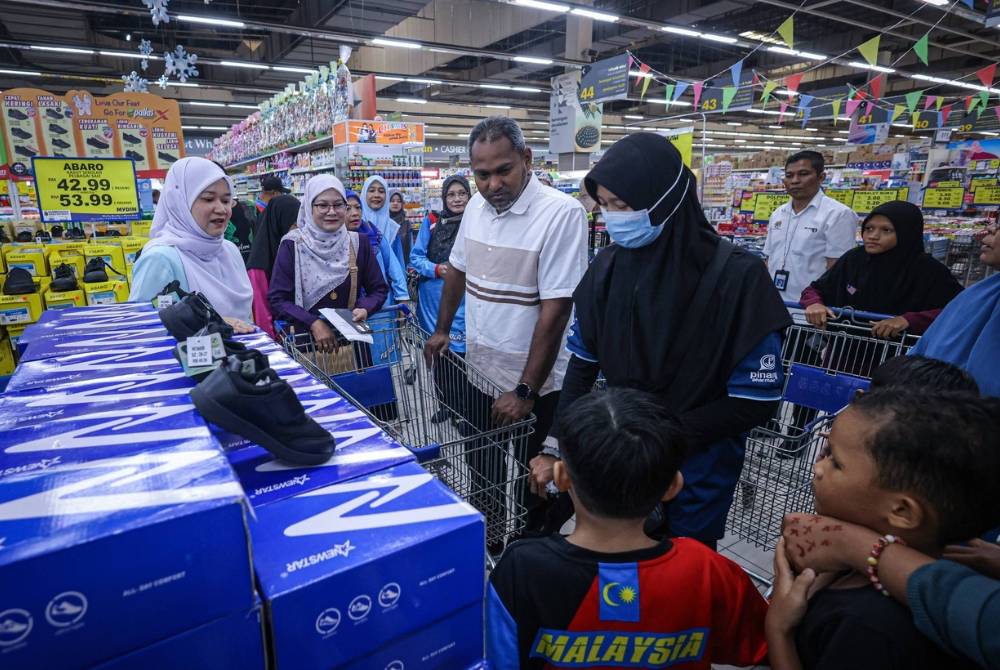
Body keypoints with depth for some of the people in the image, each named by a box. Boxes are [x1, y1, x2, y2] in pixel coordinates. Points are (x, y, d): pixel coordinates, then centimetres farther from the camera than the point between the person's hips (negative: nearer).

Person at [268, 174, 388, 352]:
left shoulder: (359, 243, 2)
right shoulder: (292, 245, -3)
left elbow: (379, 289, 7)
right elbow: (277, 300, -6)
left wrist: (365, 309, -12)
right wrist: (313, 323, -19)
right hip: (306, 342, -1)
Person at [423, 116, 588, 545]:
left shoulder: (561, 213, -20)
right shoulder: (476, 206, 2)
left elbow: (555, 309, -23)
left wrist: (525, 391, -21)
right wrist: (442, 330, 21)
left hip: (529, 382, -6)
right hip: (479, 369, 6)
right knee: (480, 467, 21)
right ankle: (488, 538, 45)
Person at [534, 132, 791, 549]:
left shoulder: (736, 276, -18)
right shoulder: (608, 266, -6)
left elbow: (757, 400, -16)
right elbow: (582, 364, 0)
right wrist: (557, 447, -7)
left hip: (695, 468, -3)